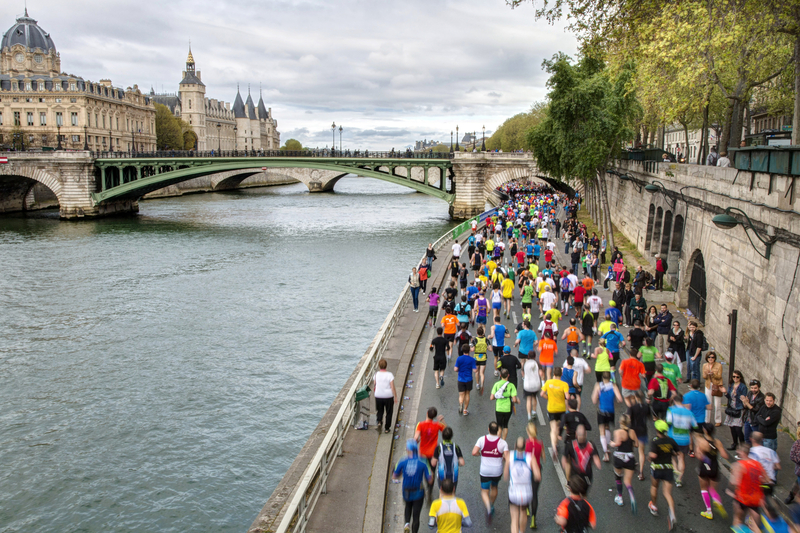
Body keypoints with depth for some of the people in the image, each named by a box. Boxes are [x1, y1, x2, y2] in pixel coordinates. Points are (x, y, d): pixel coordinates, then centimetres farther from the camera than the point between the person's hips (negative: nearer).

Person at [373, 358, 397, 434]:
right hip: (388, 397, -2)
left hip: (378, 396, 2)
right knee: (389, 412, 14)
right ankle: (387, 428, 19)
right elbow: (392, 387, -14)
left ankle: (379, 422, -3)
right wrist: (395, 397, -6)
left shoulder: (376, 375, -6)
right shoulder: (390, 375, -13)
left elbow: (374, 386, 5)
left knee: (380, 411, 22)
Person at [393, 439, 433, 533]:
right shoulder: (422, 463, -17)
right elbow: (430, 480, -12)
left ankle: (407, 523, 9)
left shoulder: (402, 462, -15)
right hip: (418, 494, -2)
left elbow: (394, 477, -5)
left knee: (408, 507, 30)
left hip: (406, 493, 2)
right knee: (416, 516, 12)